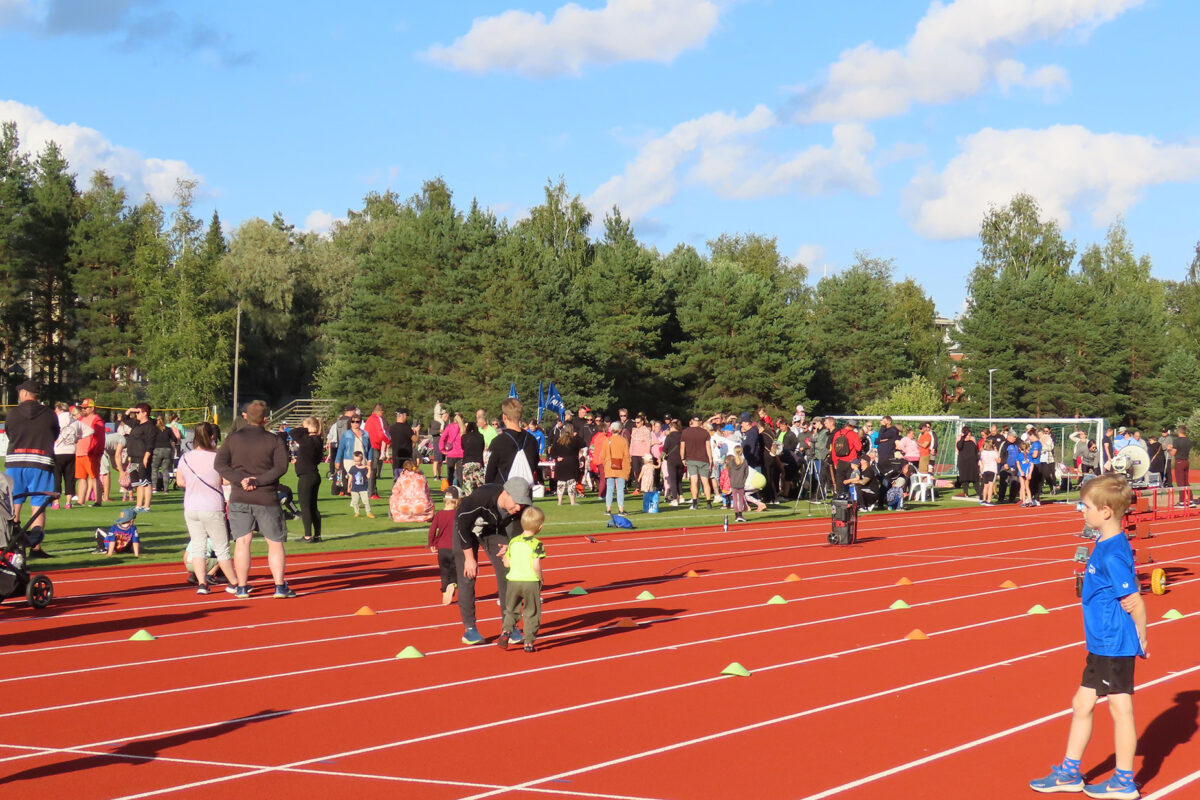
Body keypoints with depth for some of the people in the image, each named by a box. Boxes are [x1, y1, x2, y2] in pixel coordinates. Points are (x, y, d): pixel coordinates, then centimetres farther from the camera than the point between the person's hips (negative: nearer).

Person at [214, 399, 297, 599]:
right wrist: (258, 481, -12)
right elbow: (281, 467, -11)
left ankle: (242, 587, 3)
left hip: (239, 498, 2)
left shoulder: (233, 438, 4)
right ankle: (280, 586, 1)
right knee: (275, 542, 6)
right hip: (267, 499, -2)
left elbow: (219, 464, -4)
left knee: (242, 541, 4)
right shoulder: (274, 440, -1)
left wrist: (240, 480, -11)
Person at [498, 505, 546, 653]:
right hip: (531, 581, -4)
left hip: (513, 580, 4)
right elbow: (536, 566, -18)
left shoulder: (513, 541, 6)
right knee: (531, 613, 8)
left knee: (510, 610, 19)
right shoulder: (536, 544, -9)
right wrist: (540, 579, -3)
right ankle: (529, 643, 8)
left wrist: (503, 557, 28)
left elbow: (507, 564, 8)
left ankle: (506, 631, -2)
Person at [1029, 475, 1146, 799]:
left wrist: (1141, 641, -9)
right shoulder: (1105, 546, 7)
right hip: (1101, 646, 10)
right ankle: (1070, 773, 26)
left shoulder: (1112, 555, -22)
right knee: (1082, 703, 16)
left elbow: (1134, 602, -20)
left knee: (1120, 708, 3)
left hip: (1116, 647, -10)